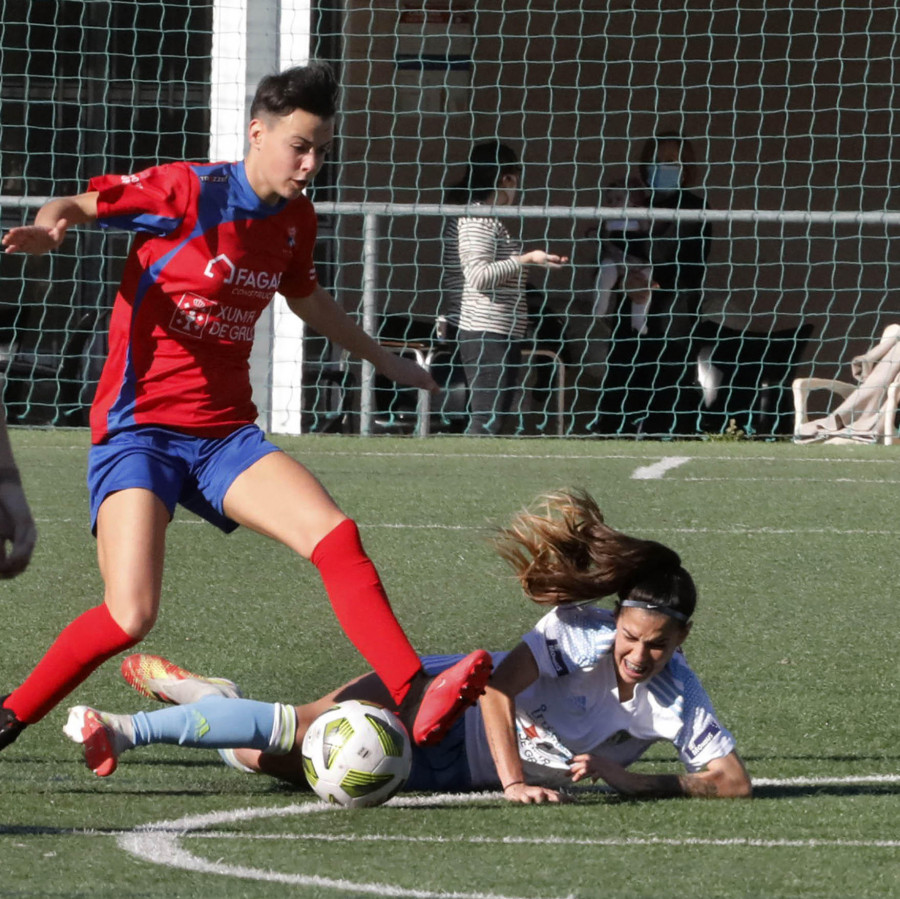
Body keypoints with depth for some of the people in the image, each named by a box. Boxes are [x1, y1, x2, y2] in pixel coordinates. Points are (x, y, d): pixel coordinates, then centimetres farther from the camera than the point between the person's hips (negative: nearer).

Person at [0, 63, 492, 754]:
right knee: (131, 617, -20)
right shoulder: (186, 191, -10)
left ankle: (417, 701, -21)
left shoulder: (295, 220, 9)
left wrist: (386, 361, 40)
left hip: (225, 436, 6)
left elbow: (307, 298, 30)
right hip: (139, 431, -6)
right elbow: (78, 206, -5)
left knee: (337, 536, -18)